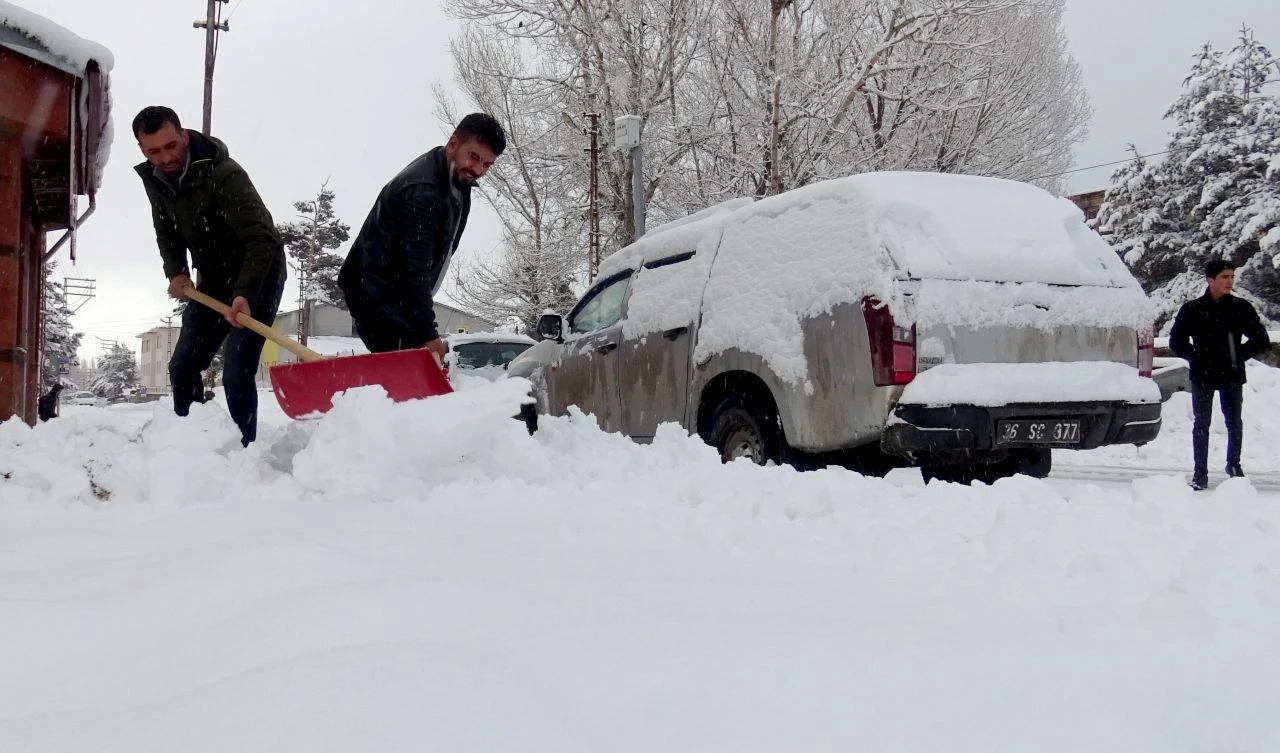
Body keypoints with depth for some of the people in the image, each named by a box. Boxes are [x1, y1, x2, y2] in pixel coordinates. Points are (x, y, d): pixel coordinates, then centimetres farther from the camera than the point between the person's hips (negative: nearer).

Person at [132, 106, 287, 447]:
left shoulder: (224, 174, -29)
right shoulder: (153, 178, -5)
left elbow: (263, 239, -37)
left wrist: (244, 293, -48)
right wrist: (176, 272, -4)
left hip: (257, 277, -8)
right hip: (213, 280, 8)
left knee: (236, 373, -17)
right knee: (182, 368, 8)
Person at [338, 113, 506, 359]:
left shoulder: (456, 180, 7)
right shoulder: (422, 191, -24)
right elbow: (415, 269, -27)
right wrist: (428, 333, -27)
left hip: (396, 293, 10)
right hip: (375, 292, -10)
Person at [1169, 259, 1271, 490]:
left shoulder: (1242, 308, -1)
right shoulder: (1192, 309, -3)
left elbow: (1262, 341, 4)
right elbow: (1176, 342, 4)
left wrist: (1239, 356, -5)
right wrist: (1197, 358, -4)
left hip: (1232, 376, 1)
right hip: (1202, 376, -1)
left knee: (1234, 422, 8)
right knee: (1201, 424, 2)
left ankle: (1234, 464, 28)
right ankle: (1200, 472, 8)